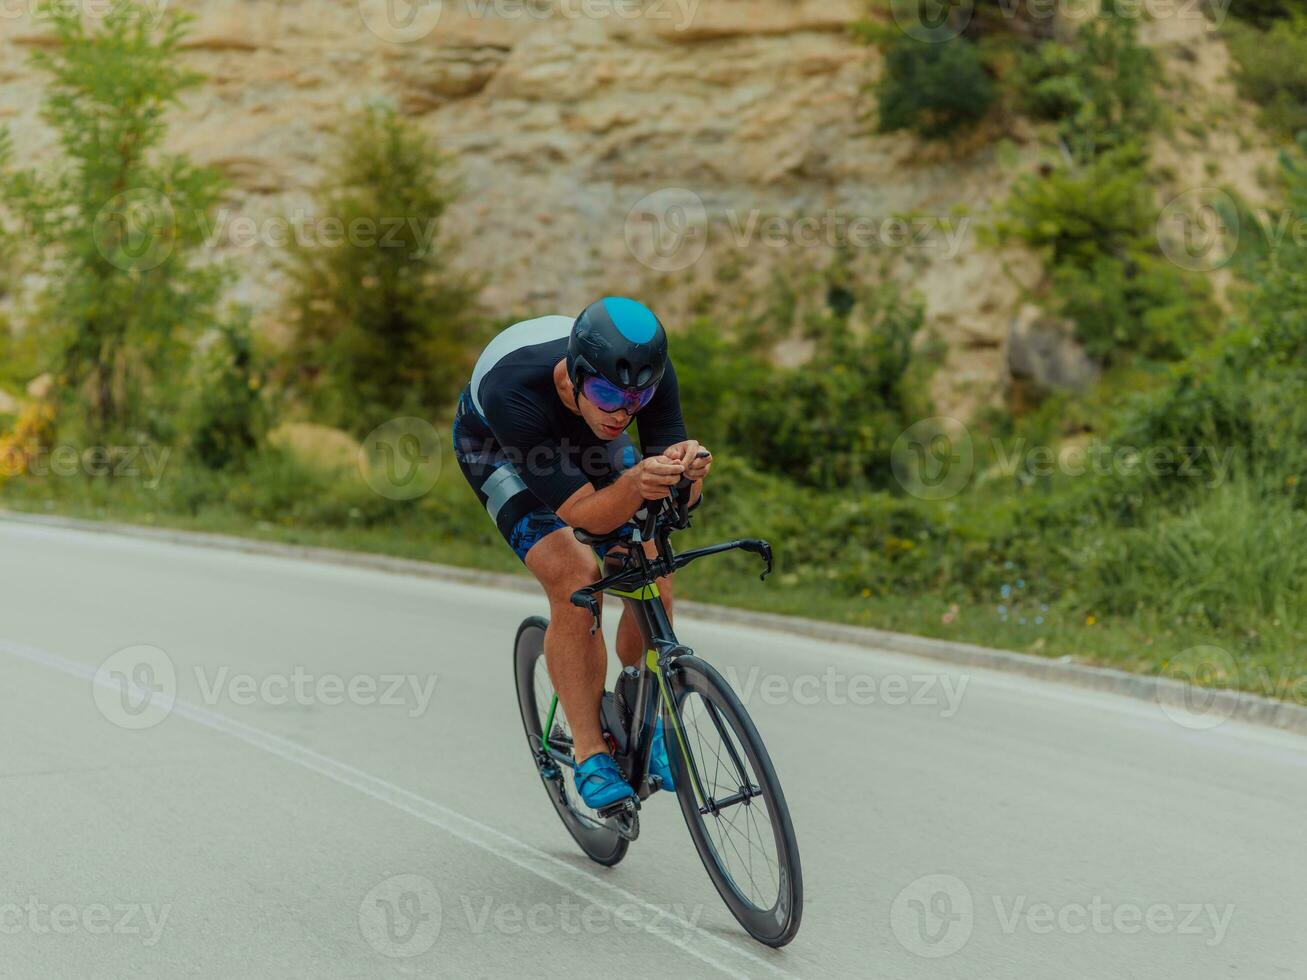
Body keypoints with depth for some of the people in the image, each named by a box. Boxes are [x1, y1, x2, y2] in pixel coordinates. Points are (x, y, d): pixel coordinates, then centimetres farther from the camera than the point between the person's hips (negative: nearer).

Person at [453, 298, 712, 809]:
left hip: (582, 437, 4)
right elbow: (588, 515, -42)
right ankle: (590, 755, -11)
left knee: (653, 582, -11)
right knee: (574, 581, -24)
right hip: (496, 444, -3)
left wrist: (688, 469, -54)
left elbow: (680, 498, -31)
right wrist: (636, 484, -62)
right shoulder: (513, 389, -44)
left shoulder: (647, 373, -34)